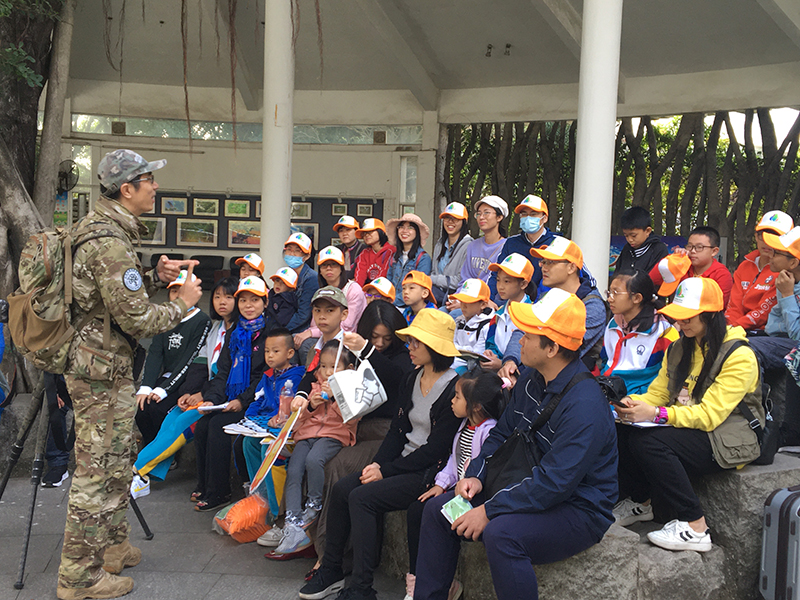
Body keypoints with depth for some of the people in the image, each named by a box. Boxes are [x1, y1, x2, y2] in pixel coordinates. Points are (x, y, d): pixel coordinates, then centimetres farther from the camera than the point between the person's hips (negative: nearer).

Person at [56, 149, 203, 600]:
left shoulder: (98, 226, 11)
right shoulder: (110, 242, -24)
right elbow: (137, 319, -24)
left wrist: (154, 276, 9)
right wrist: (182, 303, -9)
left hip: (100, 363, 11)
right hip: (103, 370, -11)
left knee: (118, 460, 22)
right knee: (97, 470, -1)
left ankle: (112, 545, 38)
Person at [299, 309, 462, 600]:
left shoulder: (454, 389, -17)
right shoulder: (412, 380, 10)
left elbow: (436, 448, -18)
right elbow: (398, 428, 12)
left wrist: (387, 471, -15)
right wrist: (377, 463, -4)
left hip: (430, 471, -8)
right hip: (404, 462, 8)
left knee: (362, 497, -21)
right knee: (341, 488, -7)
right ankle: (330, 570, 5)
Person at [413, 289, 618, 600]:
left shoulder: (584, 405, -27)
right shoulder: (532, 378, 2)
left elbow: (553, 483, -30)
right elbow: (502, 432, 13)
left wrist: (489, 511, -26)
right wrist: (476, 475, -3)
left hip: (579, 511, -9)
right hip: (529, 489, 9)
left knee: (500, 533, -36)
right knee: (436, 509, 2)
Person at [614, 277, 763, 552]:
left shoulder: (738, 356, -15)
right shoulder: (680, 348, 11)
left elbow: (709, 415, -23)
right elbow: (657, 392, 8)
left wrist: (655, 414, -34)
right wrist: (634, 403, -16)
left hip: (727, 441, -7)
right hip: (686, 428, 7)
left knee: (649, 441, -30)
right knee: (622, 428, -16)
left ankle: (695, 528, -20)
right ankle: (638, 502, 3)